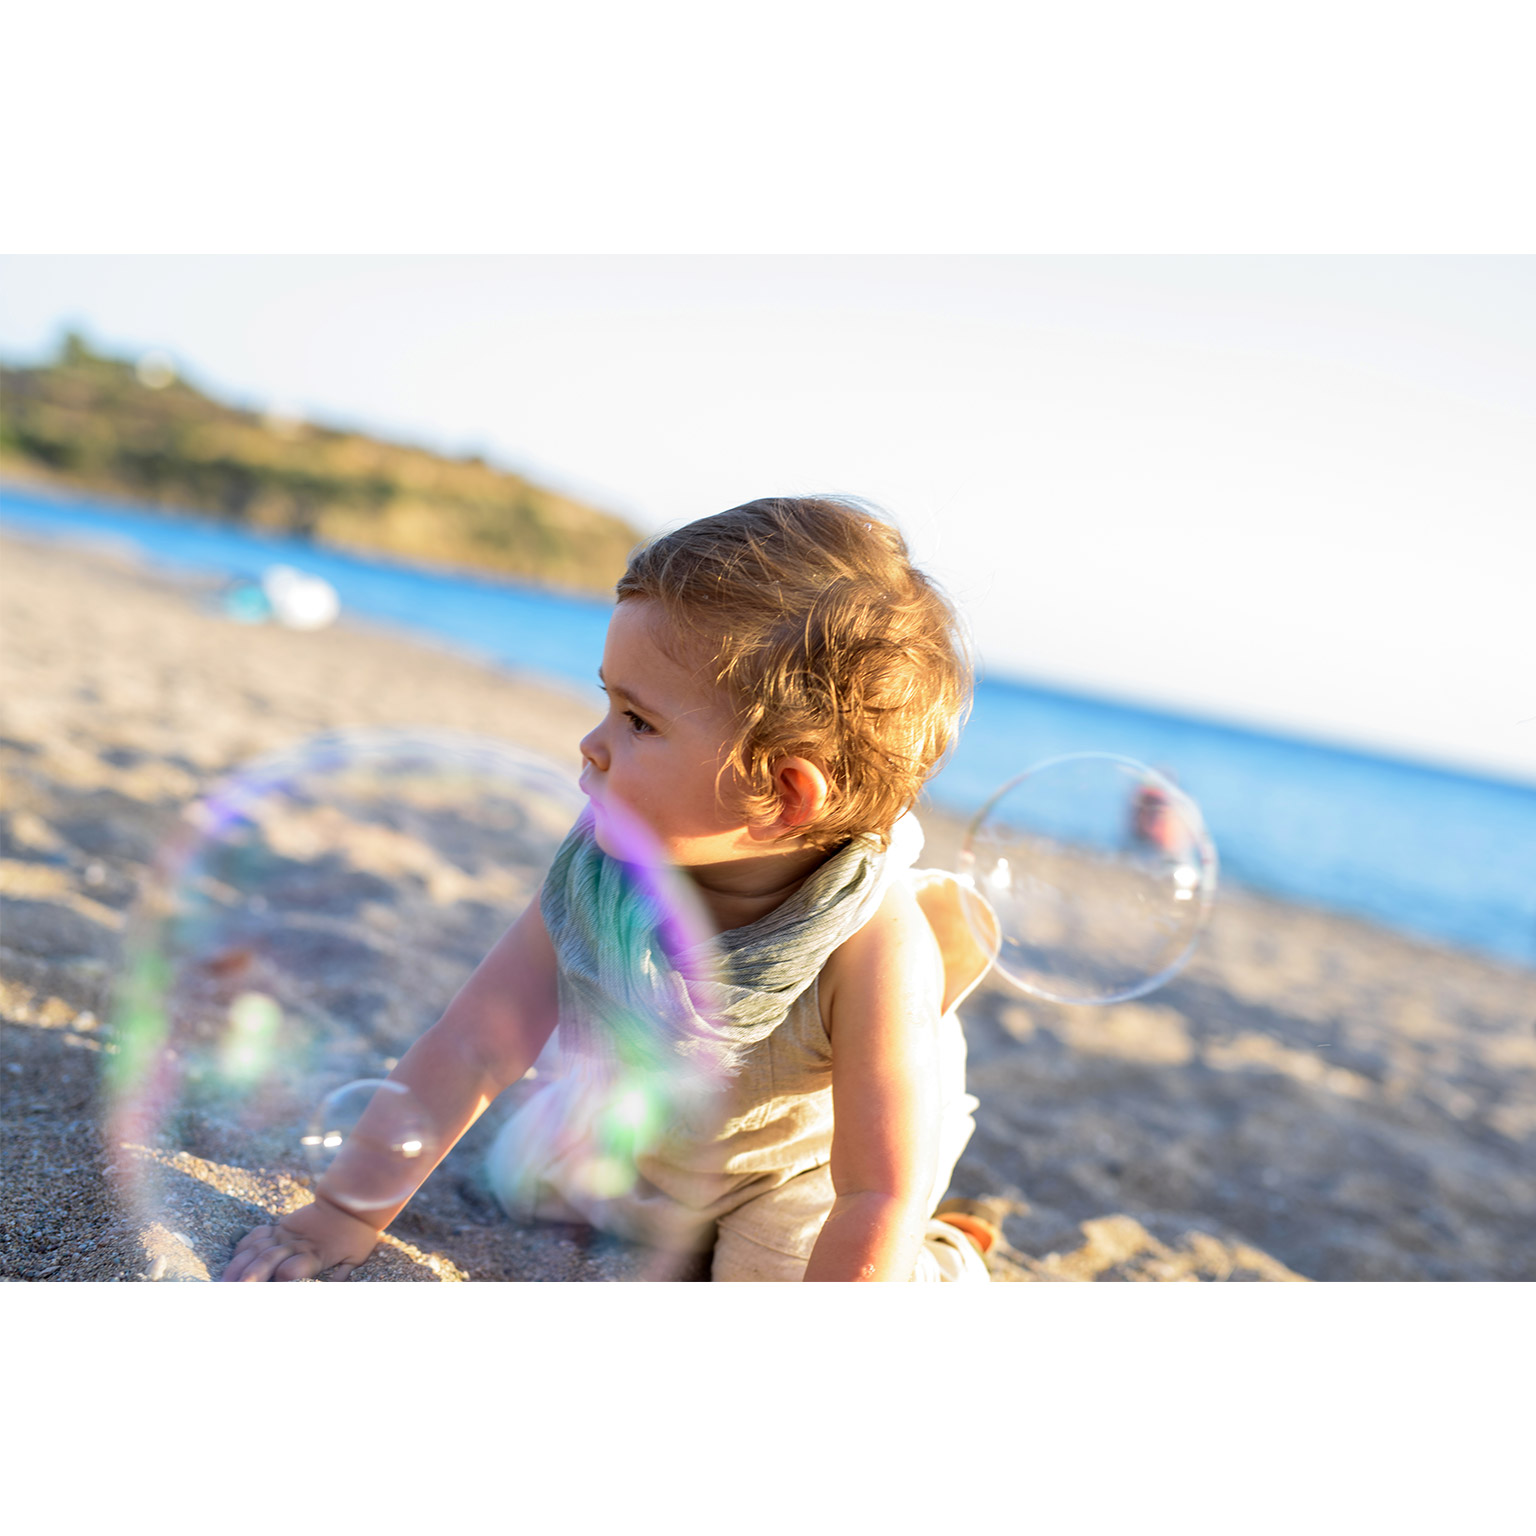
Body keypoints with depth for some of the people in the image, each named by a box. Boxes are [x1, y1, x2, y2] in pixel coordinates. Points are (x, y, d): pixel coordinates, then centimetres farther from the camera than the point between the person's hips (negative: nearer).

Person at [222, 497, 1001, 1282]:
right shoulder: (596, 863, -29)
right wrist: (347, 1214, -19)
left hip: (808, 1155, -4)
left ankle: (941, 1250, 13)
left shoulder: (873, 949, -43)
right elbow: (472, 1047, -22)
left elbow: (879, 1194, -35)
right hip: (635, 1126, 5)